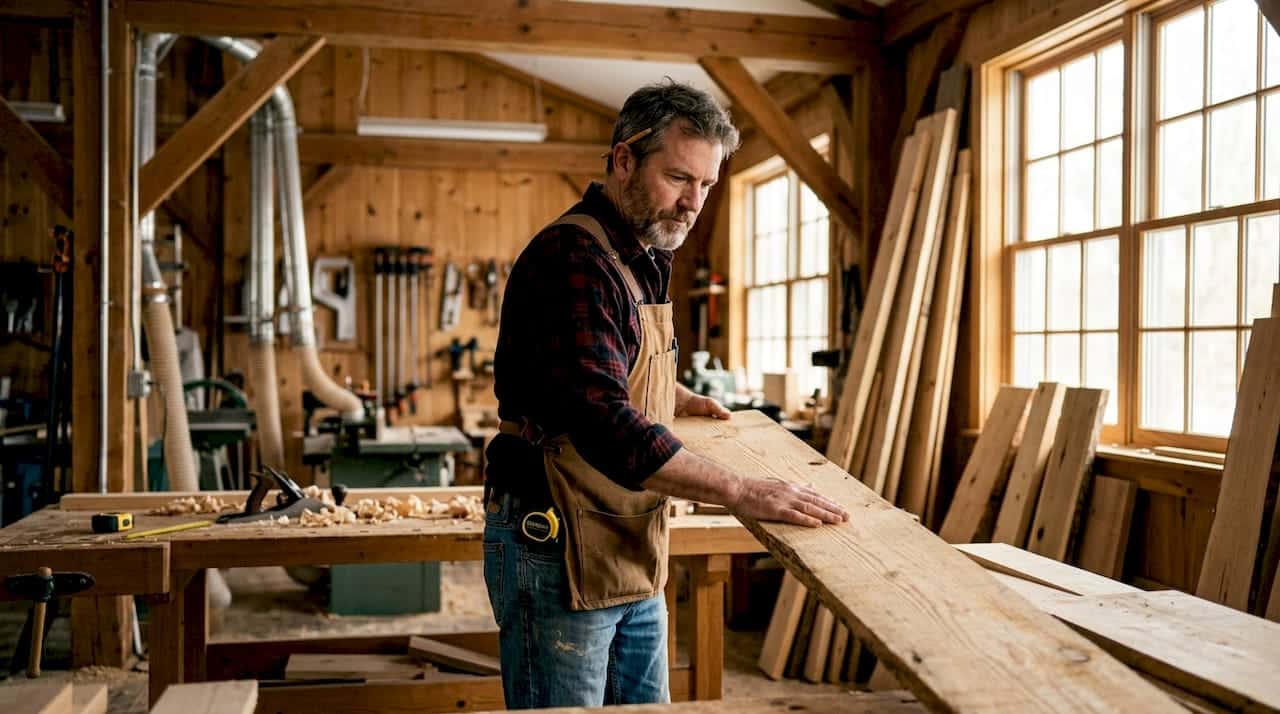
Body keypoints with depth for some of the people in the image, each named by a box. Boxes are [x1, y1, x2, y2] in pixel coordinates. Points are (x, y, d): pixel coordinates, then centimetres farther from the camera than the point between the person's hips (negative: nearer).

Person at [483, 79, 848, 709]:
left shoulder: (643, 261, 12)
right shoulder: (571, 257, -20)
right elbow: (602, 423, -30)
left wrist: (680, 401, 20)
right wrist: (740, 492, -31)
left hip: (635, 555, 9)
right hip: (557, 548, -9)